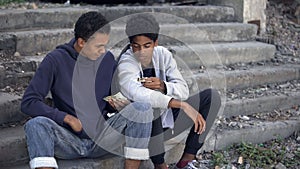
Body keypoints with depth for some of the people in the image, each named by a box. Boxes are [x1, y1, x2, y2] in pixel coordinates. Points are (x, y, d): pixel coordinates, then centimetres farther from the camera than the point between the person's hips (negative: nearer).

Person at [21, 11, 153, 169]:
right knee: (36, 125, -32)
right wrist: (67, 118, -19)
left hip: (102, 138, 2)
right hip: (69, 141, -2)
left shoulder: (108, 59, 5)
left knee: (142, 109, -21)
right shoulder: (55, 60, -6)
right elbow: (28, 102, -10)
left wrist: (120, 106, -10)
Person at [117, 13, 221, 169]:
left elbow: (183, 90, -7)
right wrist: (183, 106, -47)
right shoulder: (126, 64, -20)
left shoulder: (163, 54, -3)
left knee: (212, 96, -5)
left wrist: (163, 86, -30)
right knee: (150, 106, -39)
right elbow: (137, 93, -40)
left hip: (167, 121, 6)